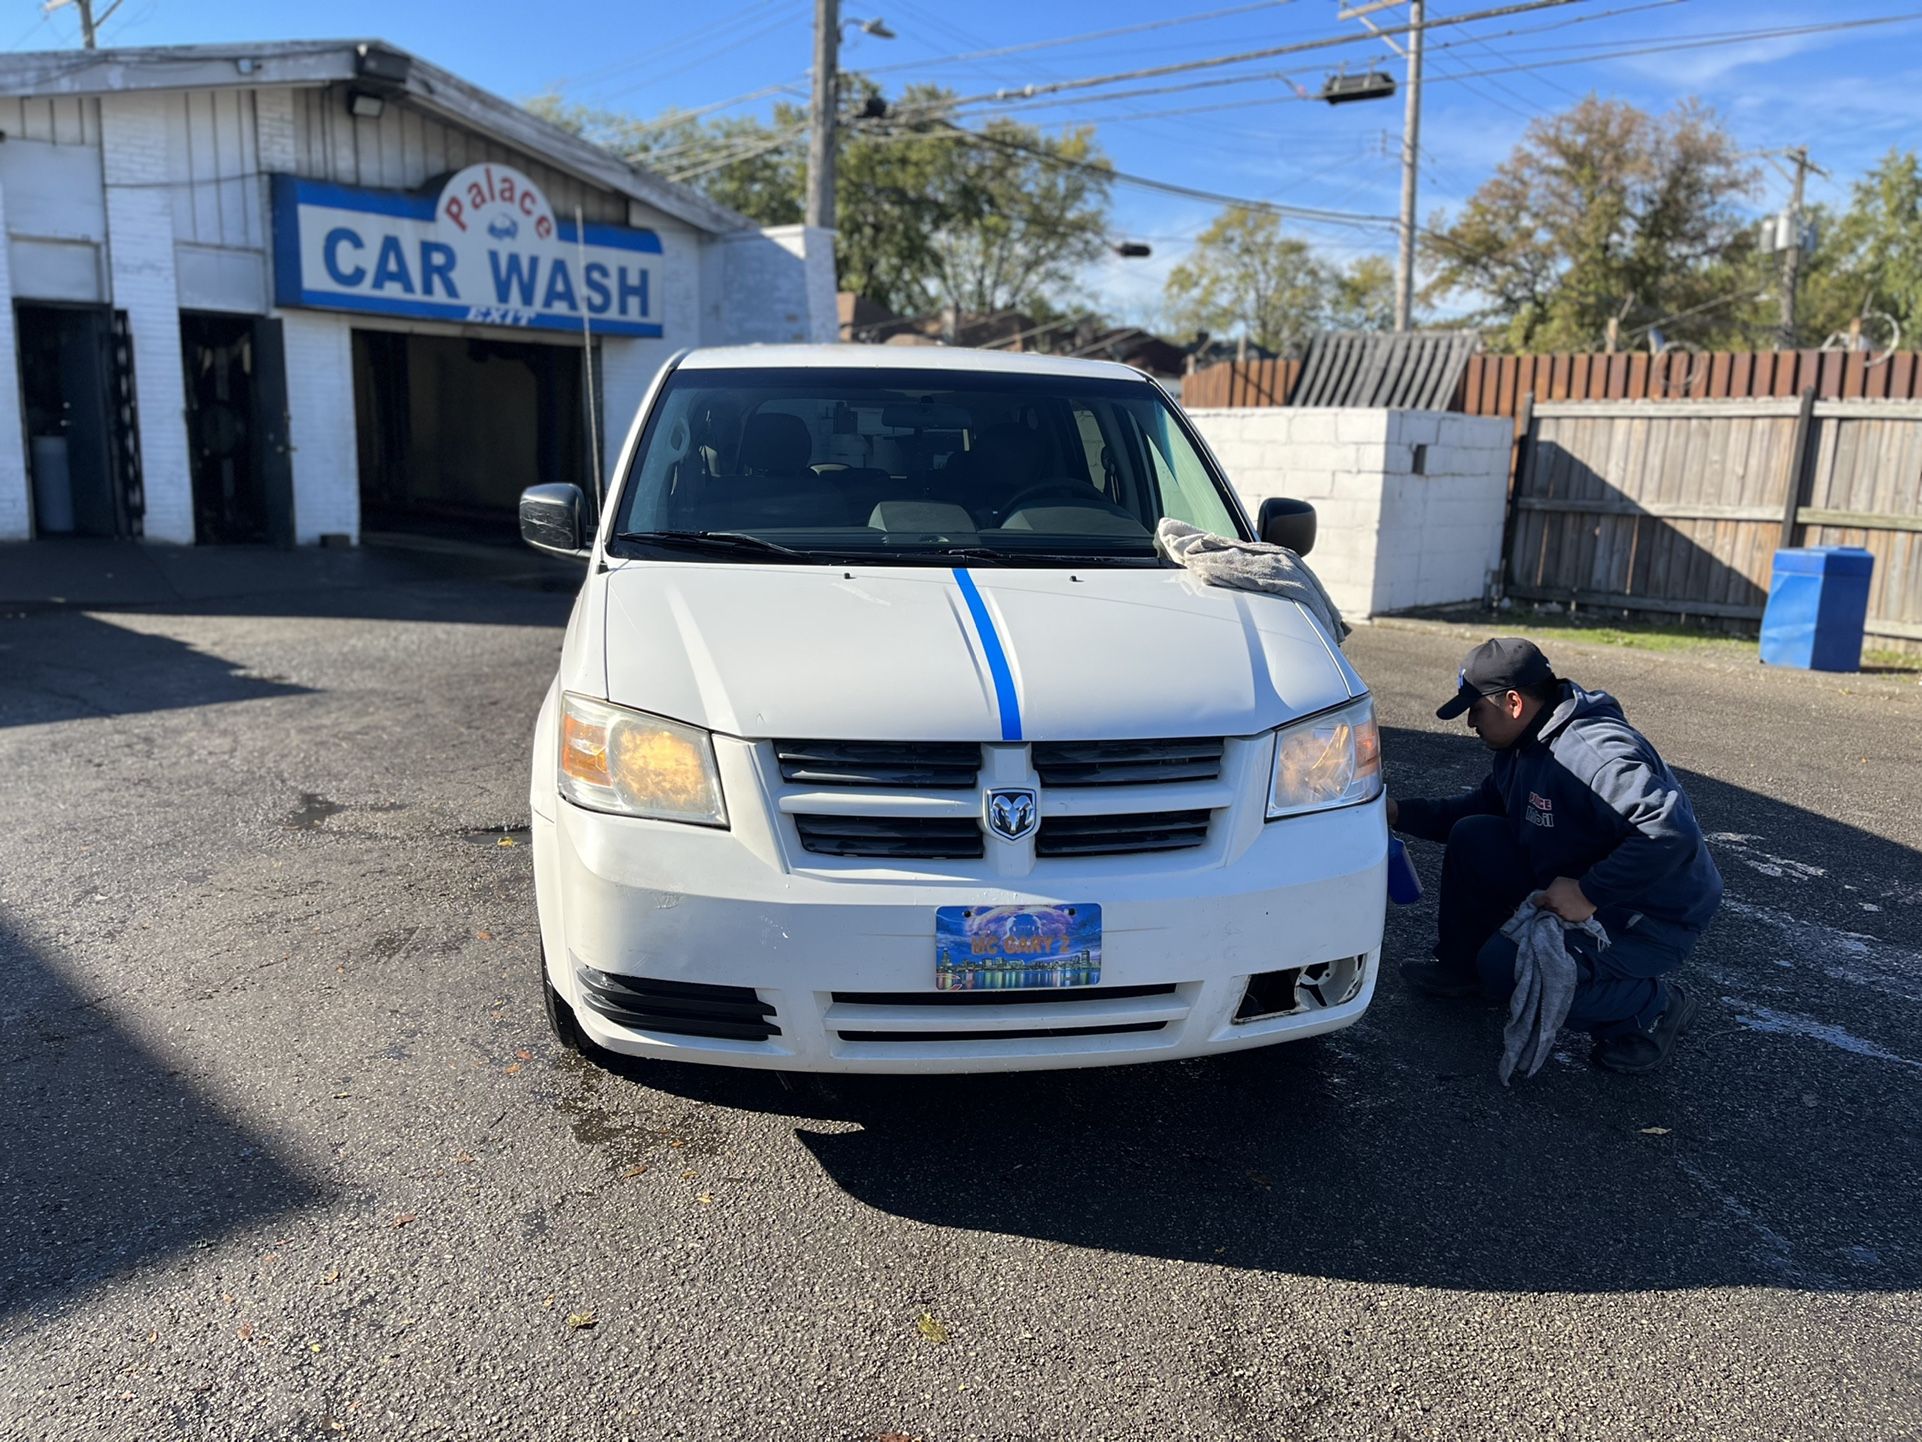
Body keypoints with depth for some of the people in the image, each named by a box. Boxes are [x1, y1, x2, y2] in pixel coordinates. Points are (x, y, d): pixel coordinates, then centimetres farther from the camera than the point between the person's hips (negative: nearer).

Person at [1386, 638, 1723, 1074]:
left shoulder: (1596, 752, -28)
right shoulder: (1521, 748, 5)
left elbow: (1673, 833, -37)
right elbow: (1477, 808, 19)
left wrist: (1589, 893, -33)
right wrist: (1399, 812, 8)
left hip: (1651, 921, -9)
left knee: (1507, 967, -25)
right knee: (1472, 838, -2)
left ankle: (1653, 1008, -4)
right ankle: (1459, 968, 14)